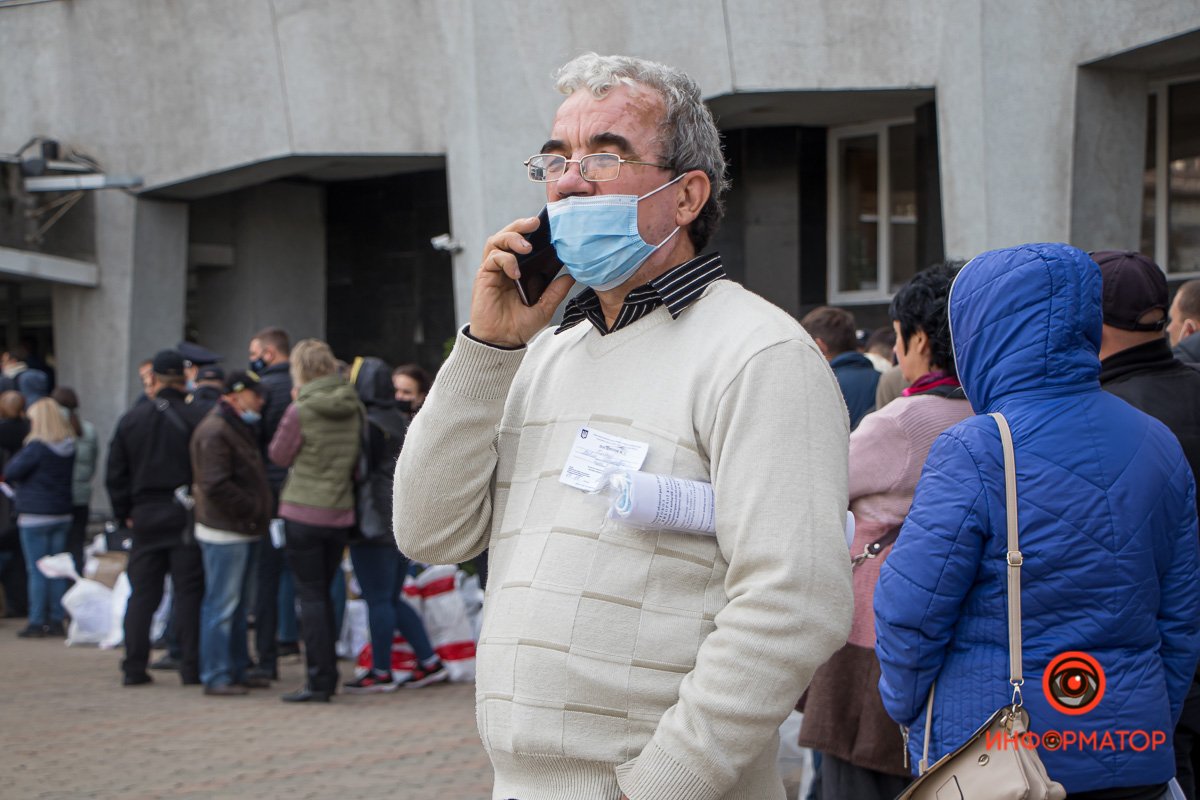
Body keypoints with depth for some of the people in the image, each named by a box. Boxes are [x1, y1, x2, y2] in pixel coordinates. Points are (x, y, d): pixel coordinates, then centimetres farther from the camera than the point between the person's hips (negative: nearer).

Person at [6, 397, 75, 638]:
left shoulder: (36, 448, -16)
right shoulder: (69, 448, 4)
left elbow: (10, 472, -11)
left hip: (35, 516, -6)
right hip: (62, 514, 6)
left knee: (36, 571, -1)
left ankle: (37, 622, 0)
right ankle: (57, 620, 12)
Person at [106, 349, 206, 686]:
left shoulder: (130, 419, 4)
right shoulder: (194, 418, -8)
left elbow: (115, 474, 7)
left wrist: (125, 513, 14)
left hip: (145, 516, 3)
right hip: (185, 517, -3)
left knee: (142, 593, 8)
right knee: (188, 592, 1)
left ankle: (134, 667, 8)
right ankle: (191, 667, -1)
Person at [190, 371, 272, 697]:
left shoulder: (239, 428, 18)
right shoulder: (215, 432, -16)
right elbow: (215, 486, -24)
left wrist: (259, 506, 13)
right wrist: (253, 507, -17)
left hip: (243, 531, 11)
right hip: (224, 533, -11)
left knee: (237, 605, 16)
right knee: (222, 605, -7)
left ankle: (237, 670, 23)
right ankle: (216, 678, -4)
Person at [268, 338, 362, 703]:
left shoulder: (301, 411, -14)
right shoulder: (354, 409, 3)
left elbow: (279, 454, -1)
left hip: (304, 512, -6)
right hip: (340, 513, 6)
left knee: (310, 595, 0)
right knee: (323, 594, 16)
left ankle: (320, 679, -2)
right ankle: (327, 677, 19)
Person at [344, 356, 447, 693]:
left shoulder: (367, 425, -14)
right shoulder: (400, 422, 13)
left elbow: (360, 472, -17)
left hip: (374, 524, -9)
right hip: (403, 523, 9)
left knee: (377, 601, -2)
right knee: (392, 600, 16)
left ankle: (381, 673, 3)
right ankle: (430, 662, 13)